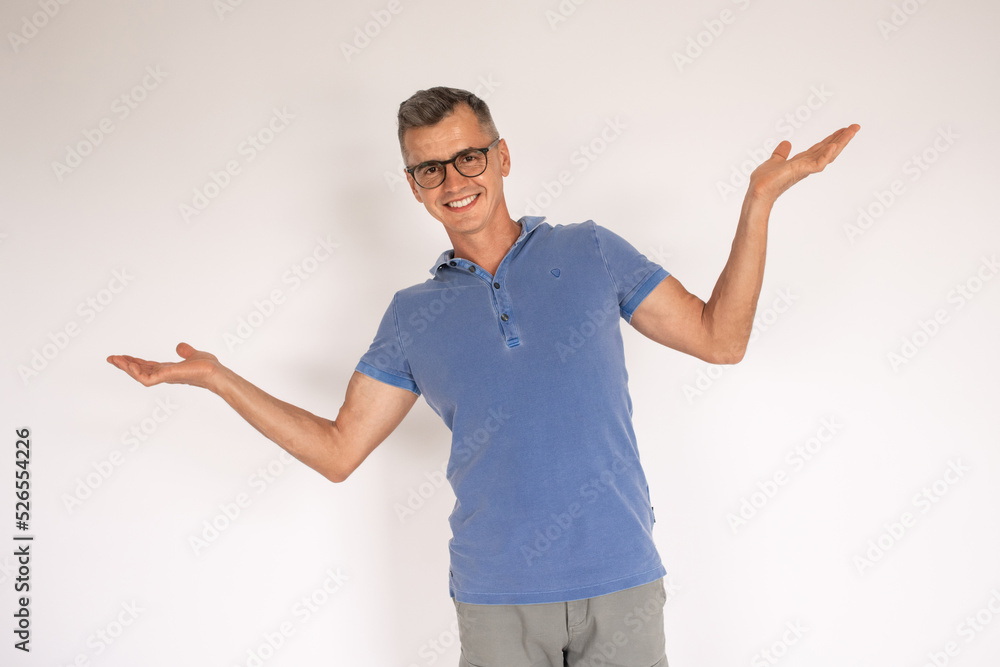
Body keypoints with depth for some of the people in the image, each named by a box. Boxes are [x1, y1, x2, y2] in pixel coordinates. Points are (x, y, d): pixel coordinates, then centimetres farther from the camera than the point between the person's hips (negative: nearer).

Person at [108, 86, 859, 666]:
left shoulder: (591, 252, 4)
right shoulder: (413, 315, 6)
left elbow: (718, 337, 3)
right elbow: (339, 450, 8)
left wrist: (760, 200, -4)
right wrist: (215, 375, 4)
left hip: (620, 581, 0)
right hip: (496, 598, 1)